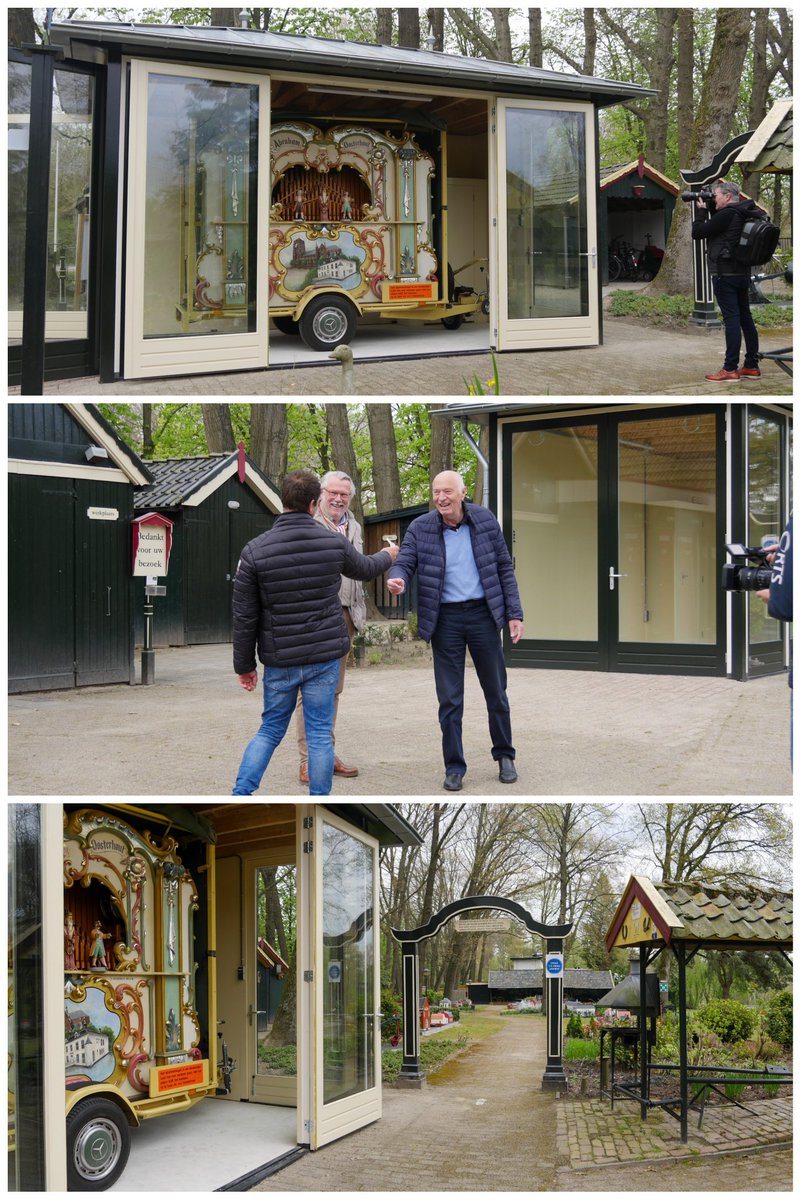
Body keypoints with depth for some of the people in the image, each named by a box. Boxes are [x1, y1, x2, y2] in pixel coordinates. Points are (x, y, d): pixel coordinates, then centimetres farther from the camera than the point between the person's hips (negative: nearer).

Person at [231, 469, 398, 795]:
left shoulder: (255, 551, -9)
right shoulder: (335, 543, -5)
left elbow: (244, 616, -5)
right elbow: (365, 569, 18)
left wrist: (244, 665, 6)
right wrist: (387, 556, 41)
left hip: (280, 661, 0)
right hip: (325, 658, 0)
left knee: (270, 730, 16)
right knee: (320, 734, 8)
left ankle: (239, 796, 8)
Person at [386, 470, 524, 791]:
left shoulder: (485, 521, -1)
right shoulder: (420, 528, -4)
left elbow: (504, 568, 3)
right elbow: (405, 562, -9)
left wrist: (514, 613, 0)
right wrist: (397, 579, -34)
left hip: (482, 613, 1)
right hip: (445, 618, -1)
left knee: (496, 690, 11)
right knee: (449, 698, 3)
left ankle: (504, 756, 29)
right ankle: (454, 767, 14)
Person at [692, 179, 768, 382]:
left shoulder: (727, 215, -15)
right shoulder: (743, 214, 13)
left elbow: (697, 232, -11)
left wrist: (702, 210, 2)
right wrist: (710, 210, 14)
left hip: (725, 274, -9)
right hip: (742, 272, 9)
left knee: (732, 320, -10)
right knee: (745, 318, 11)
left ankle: (730, 370, -10)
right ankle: (751, 366, 15)